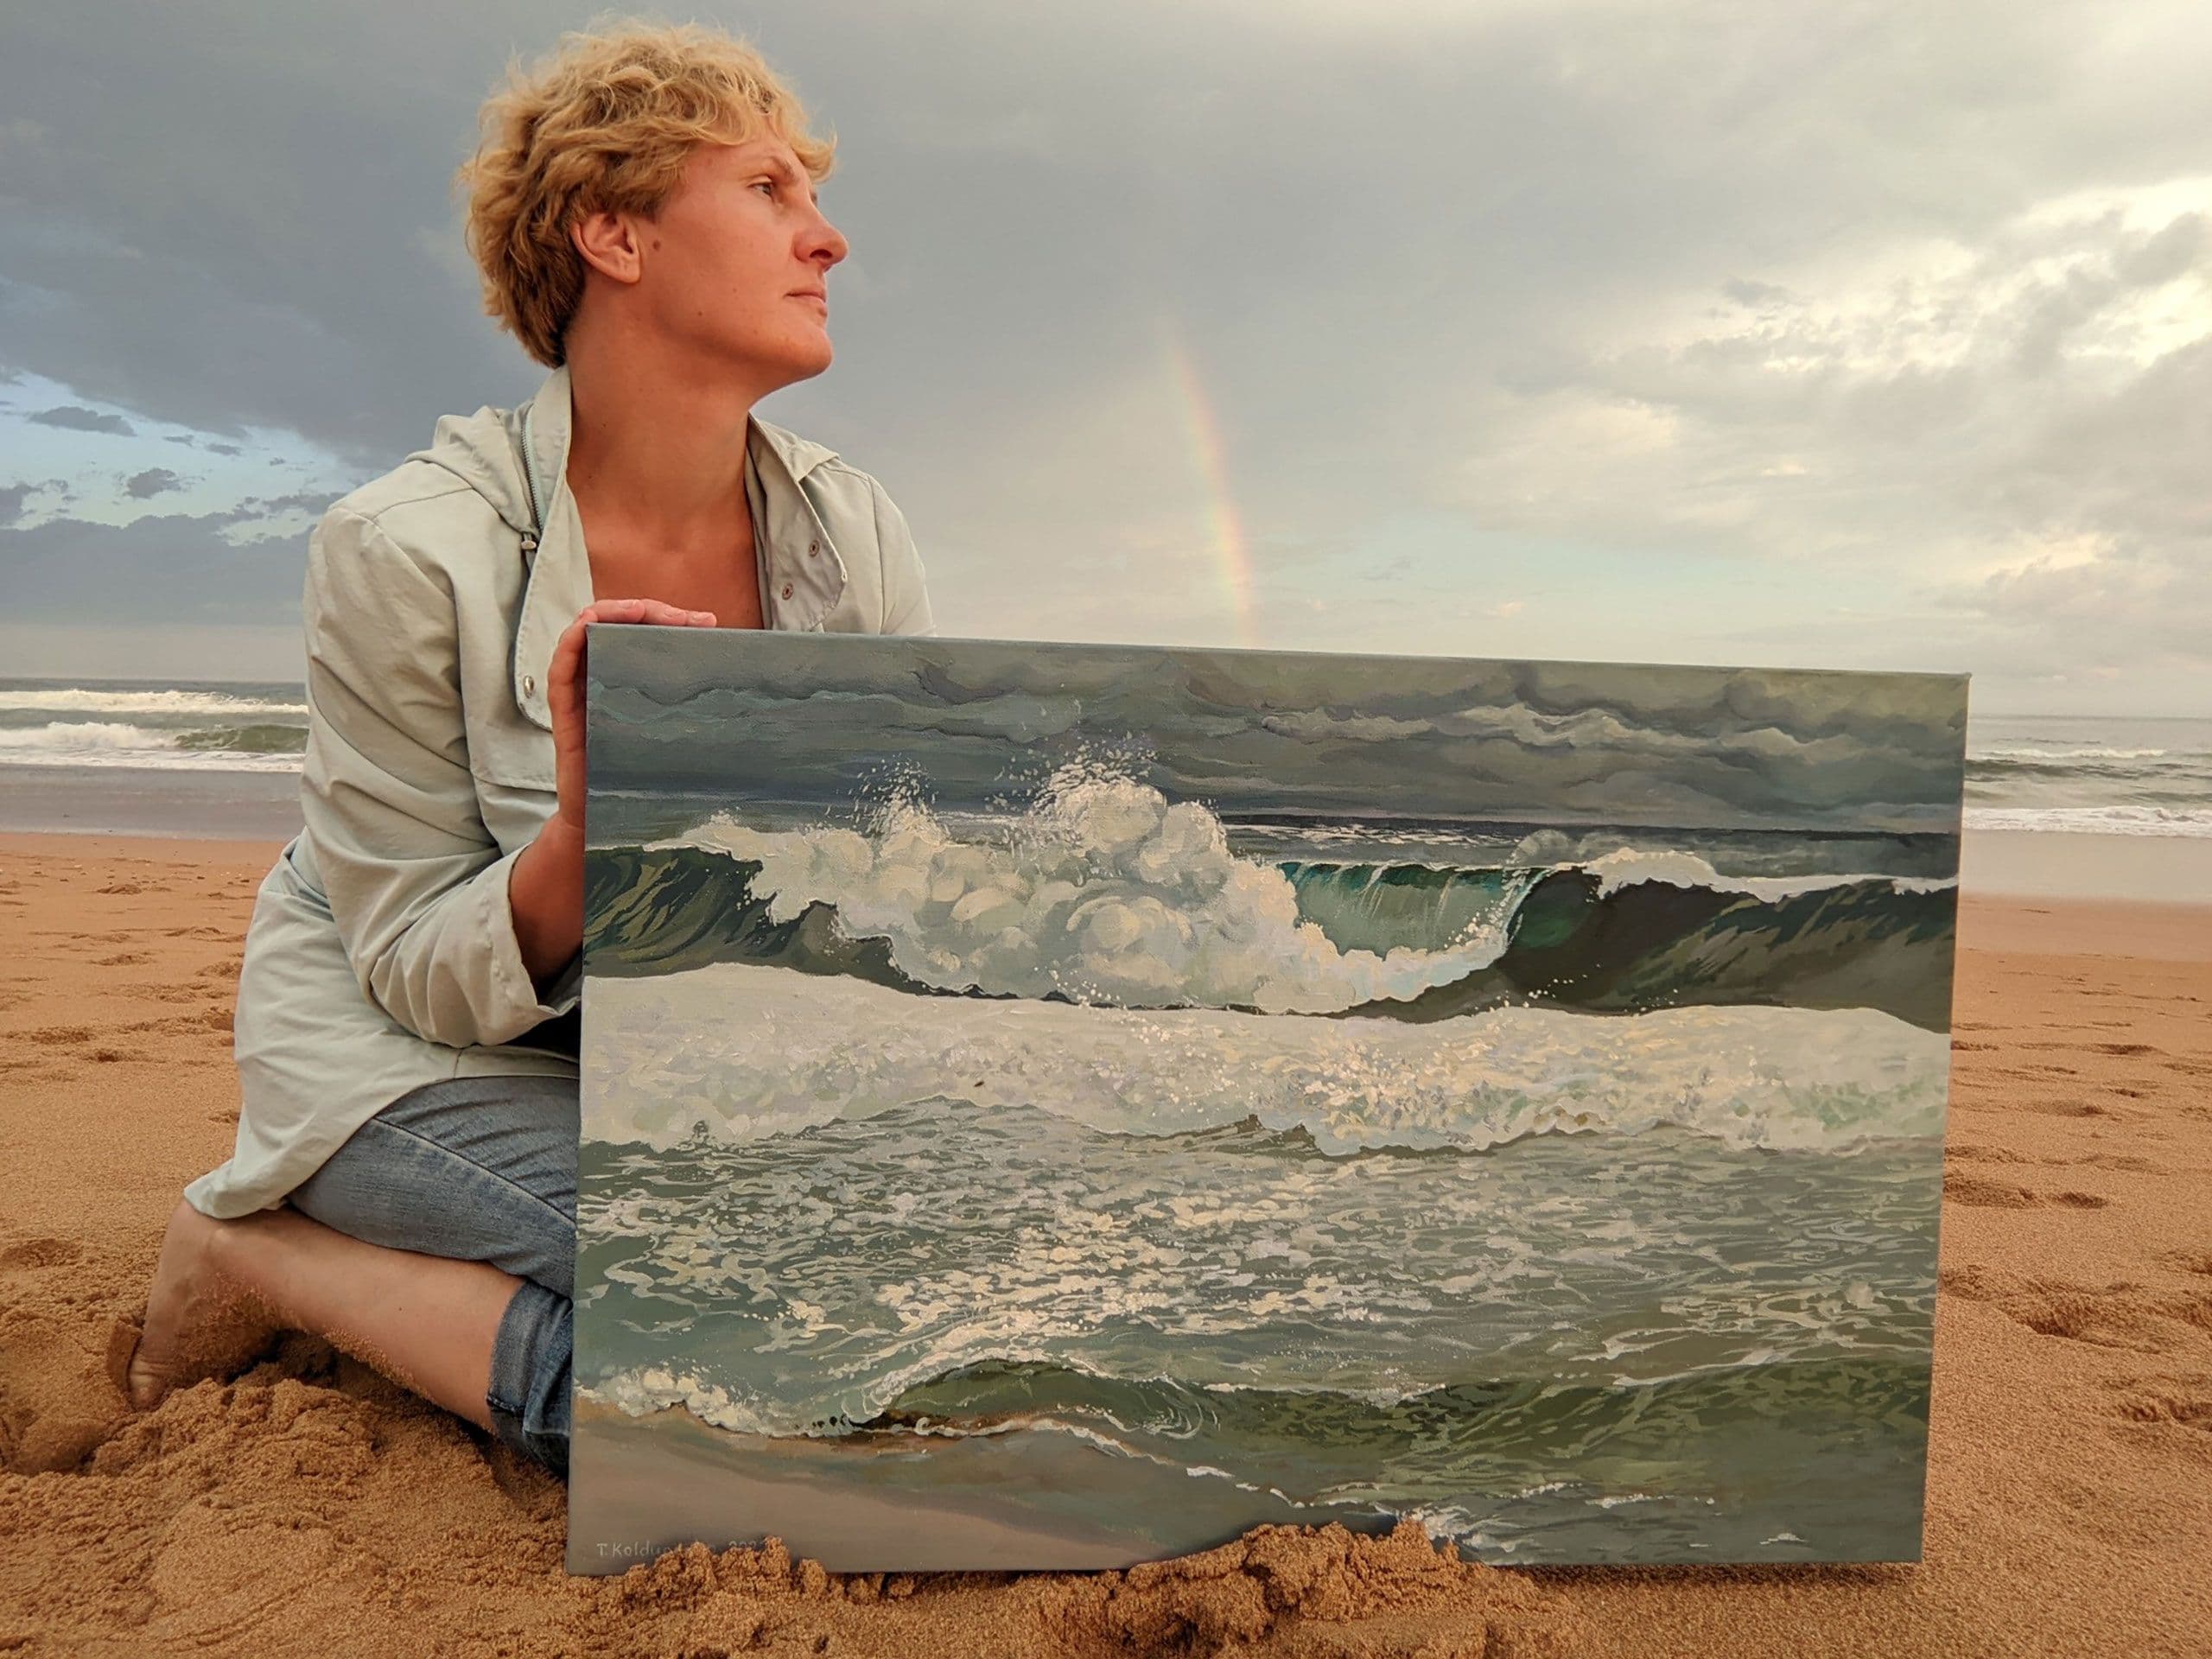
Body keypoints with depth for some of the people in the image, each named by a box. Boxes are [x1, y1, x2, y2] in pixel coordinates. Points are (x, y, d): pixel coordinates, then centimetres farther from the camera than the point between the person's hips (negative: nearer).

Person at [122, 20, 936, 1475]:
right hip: (406, 1051, -5)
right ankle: (262, 1251, -2)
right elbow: (422, 971, -18)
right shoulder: (407, 550, -20)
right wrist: (584, 835, -37)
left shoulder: (851, 531, -8)